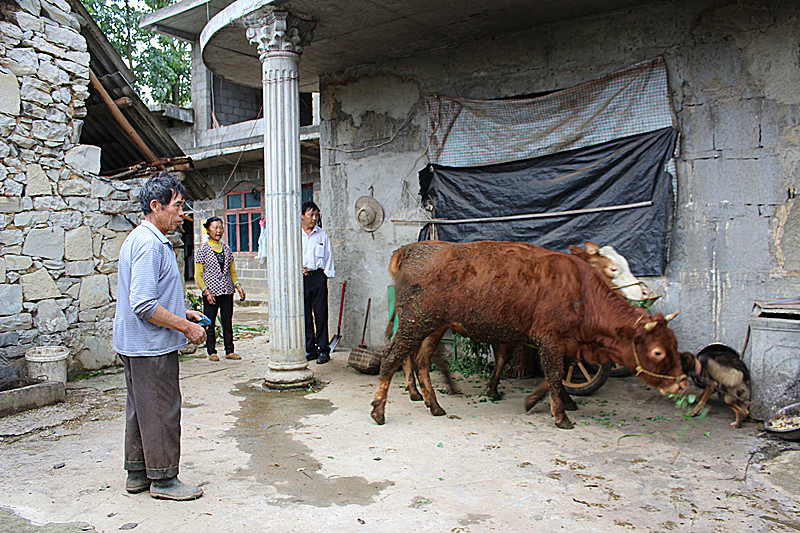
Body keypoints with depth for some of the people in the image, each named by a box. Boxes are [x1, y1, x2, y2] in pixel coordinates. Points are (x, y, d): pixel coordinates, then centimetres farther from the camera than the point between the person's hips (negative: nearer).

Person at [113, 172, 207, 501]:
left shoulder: (146, 239, 15)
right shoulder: (148, 243, -20)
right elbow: (143, 305, -26)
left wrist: (183, 313, 14)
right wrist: (186, 326, -19)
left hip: (136, 345, 11)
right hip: (151, 348, -11)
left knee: (142, 409, 17)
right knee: (161, 411, 0)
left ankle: (137, 474, 29)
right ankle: (163, 479, 13)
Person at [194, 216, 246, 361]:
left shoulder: (226, 249, 11)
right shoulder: (203, 250, -1)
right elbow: (198, 276, -3)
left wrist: (238, 285, 2)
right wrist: (206, 292, -12)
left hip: (227, 291, 4)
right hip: (211, 292, -4)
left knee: (228, 322, 7)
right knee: (210, 323, 2)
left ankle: (229, 351, 14)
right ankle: (212, 352, 13)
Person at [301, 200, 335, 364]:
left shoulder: (322, 235, 8)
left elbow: (328, 257, 11)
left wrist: (327, 274, 2)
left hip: (318, 277, -1)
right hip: (300, 278, 1)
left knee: (320, 314, -1)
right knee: (305, 315, 4)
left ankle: (323, 350, 5)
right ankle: (310, 349, 13)